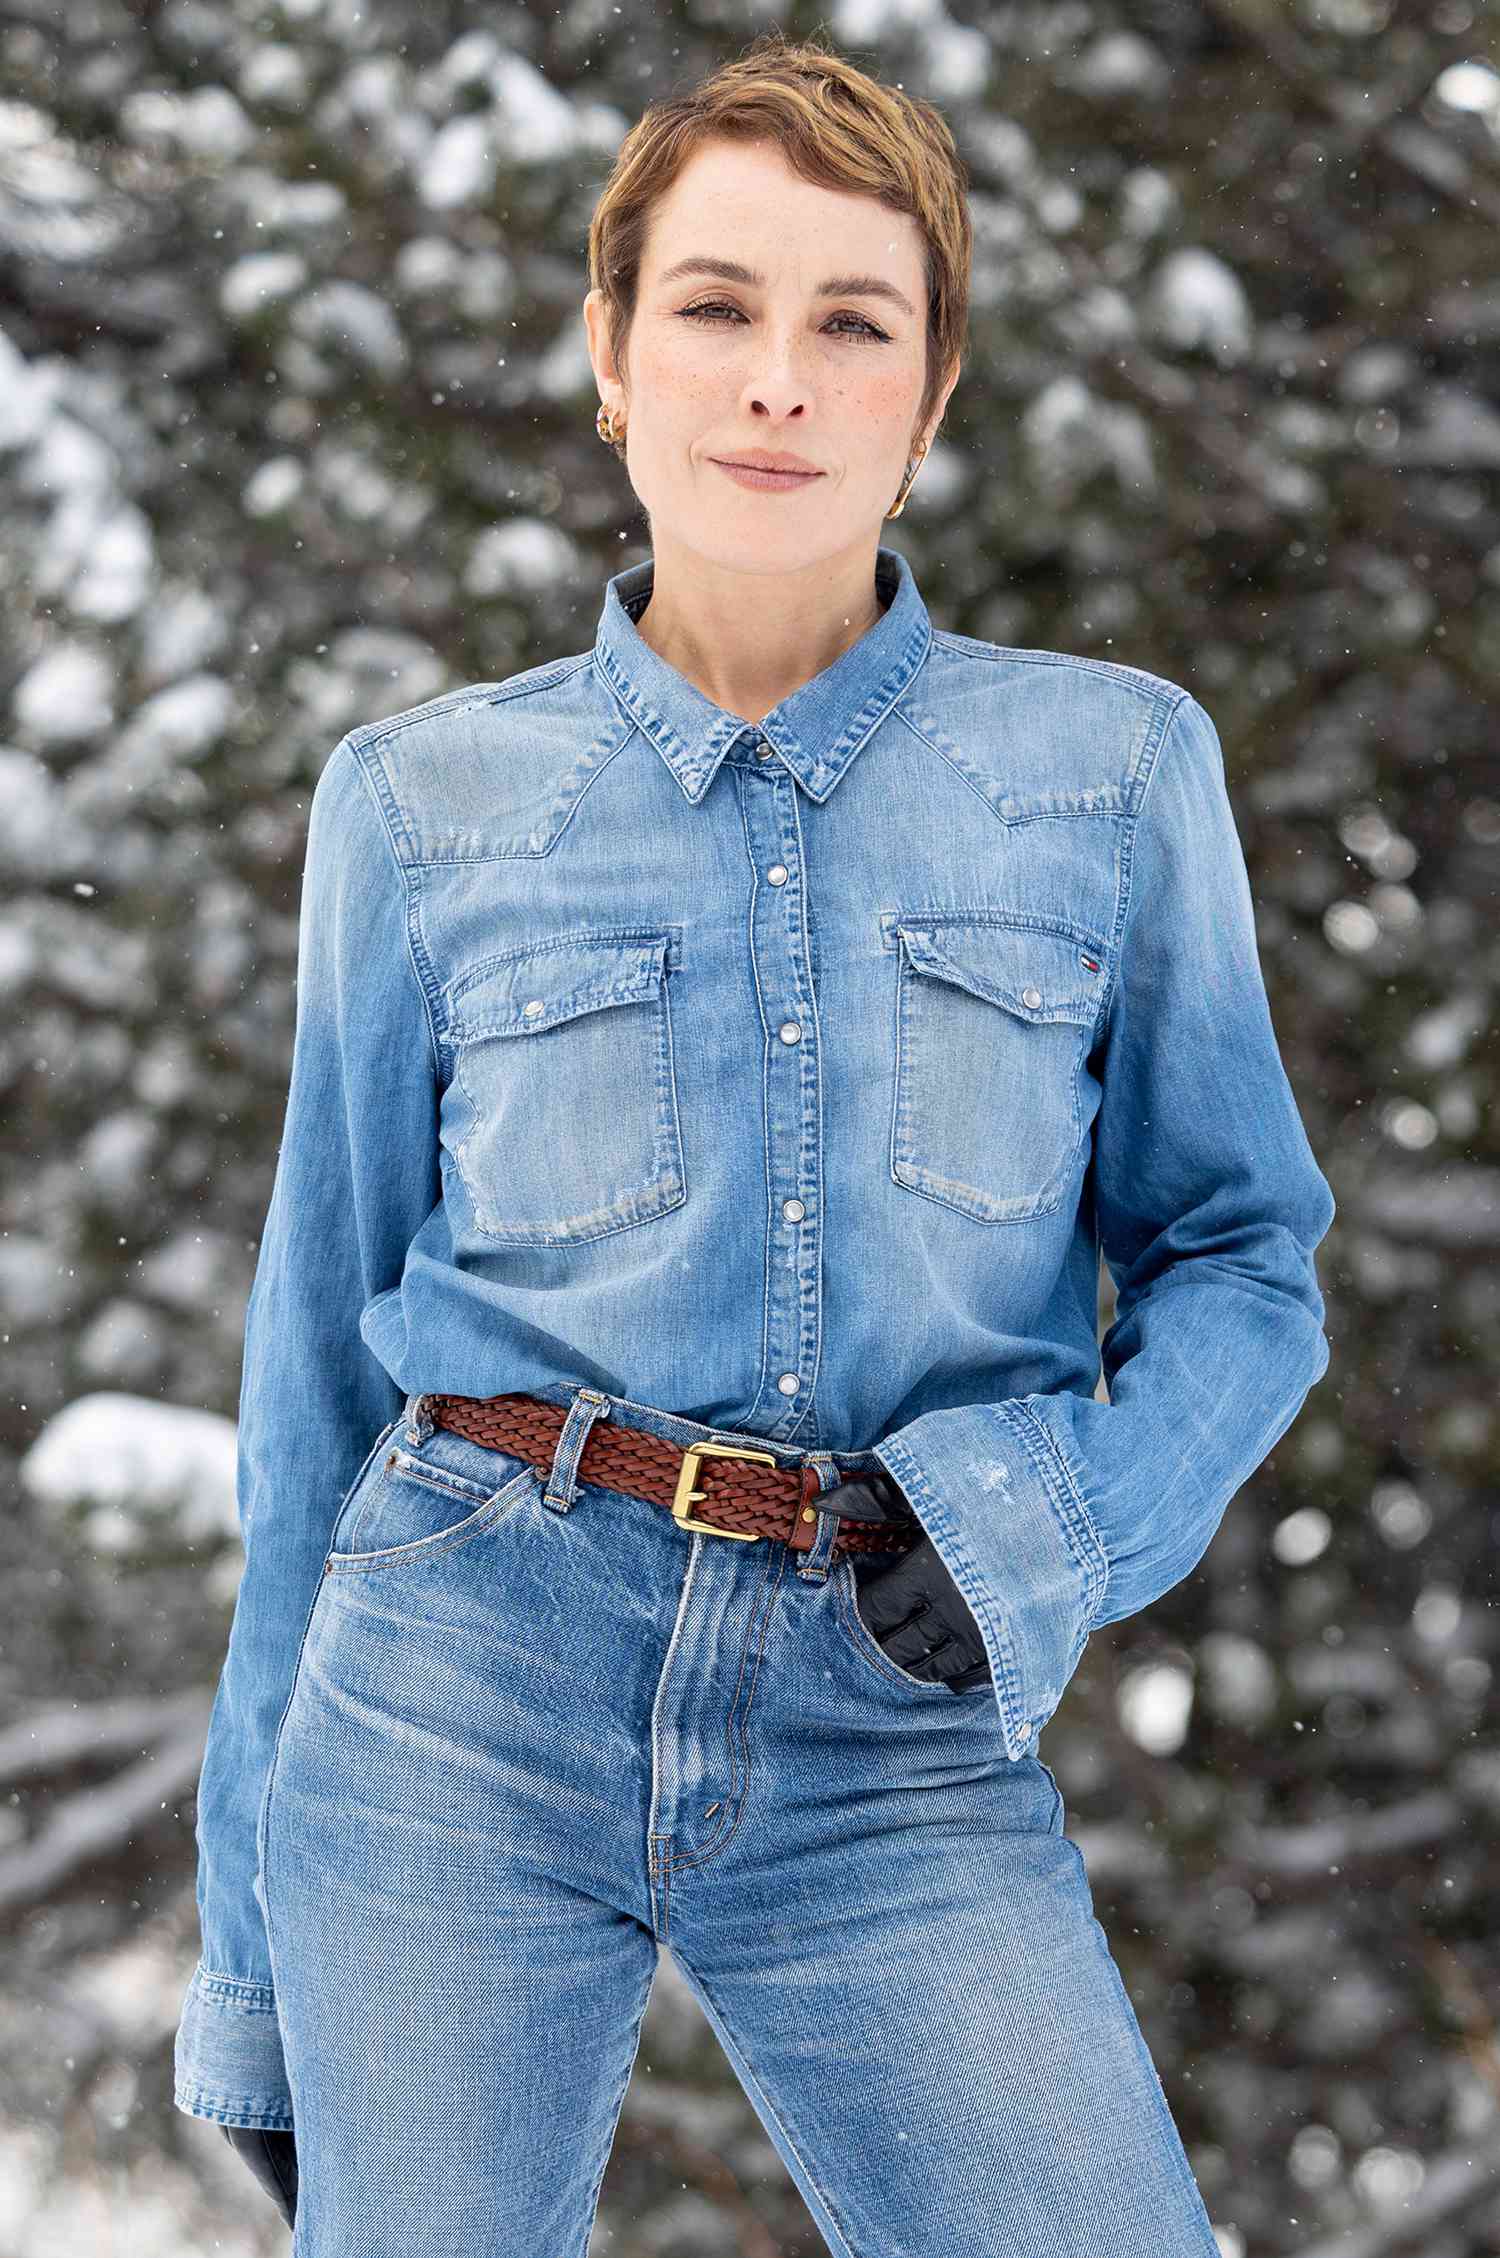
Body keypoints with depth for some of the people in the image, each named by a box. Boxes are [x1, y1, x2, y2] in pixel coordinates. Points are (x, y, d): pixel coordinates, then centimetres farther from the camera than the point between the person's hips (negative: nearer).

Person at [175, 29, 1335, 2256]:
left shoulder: (1113, 765, 4)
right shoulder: (424, 801, 5)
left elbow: (1244, 1261, 10)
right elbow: (328, 1349, 10)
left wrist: (1060, 1526, -12)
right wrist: (257, 1944, 11)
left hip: (900, 1738, 0)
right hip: (472, 1665, 0)